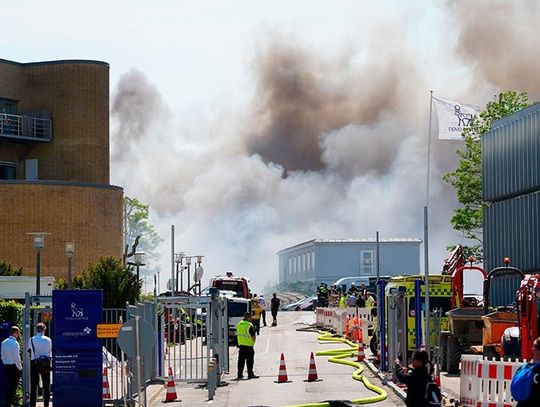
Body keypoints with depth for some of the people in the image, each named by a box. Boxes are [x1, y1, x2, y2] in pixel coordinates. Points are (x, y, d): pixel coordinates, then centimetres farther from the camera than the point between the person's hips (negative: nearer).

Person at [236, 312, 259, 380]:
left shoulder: (239, 324, 7)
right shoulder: (249, 325, -14)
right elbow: (253, 336, -13)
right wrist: (253, 341, 5)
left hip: (241, 345, 6)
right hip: (249, 345, -6)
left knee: (241, 360, 10)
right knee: (250, 361, 1)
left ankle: (239, 374, 11)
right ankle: (250, 374, 4)